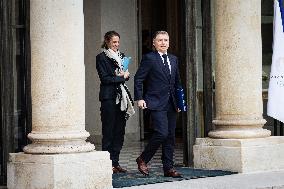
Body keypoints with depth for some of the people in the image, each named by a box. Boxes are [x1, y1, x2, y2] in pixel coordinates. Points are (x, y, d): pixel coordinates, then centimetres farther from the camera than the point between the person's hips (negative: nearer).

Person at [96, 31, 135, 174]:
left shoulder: (121, 56, 18)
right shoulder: (101, 57, -2)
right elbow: (105, 78, -10)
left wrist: (124, 75, -3)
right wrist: (122, 77, -7)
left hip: (121, 97, 6)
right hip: (109, 97, -6)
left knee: (120, 130, 4)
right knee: (109, 131, -6)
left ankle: (115, 162, 9)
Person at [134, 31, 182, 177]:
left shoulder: (173, 59, 16)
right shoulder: (149, 58, -4)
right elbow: (138, 79, -5)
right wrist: (139, 98, -13)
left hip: (171, 105, 7)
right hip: (156, 103, -7)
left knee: (170, 137, 6)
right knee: (162, 133, -17)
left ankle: (168, 168, 12)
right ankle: (143, 159, 2)